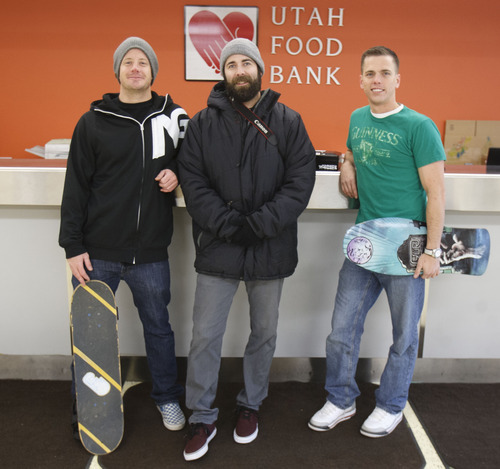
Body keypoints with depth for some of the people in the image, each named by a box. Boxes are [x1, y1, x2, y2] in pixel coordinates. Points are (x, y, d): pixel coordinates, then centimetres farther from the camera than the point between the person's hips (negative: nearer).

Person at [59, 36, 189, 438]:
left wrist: (176, 174, -6)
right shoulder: (93, 122, 1)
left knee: (158, 326, 14)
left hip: (151, 253, 1)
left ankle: (167, 398, 35)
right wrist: (73, 246, -4)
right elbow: (76, 187, 0)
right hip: (98, 253, 0)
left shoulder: (173, 117, 5)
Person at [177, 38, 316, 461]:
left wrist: (260, 224, -17)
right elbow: (192, 180, -4)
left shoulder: (288, 121, 2)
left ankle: (251, 405, 38)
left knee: (264, 333, 15)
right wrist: (228, 224, -17)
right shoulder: (203, 123, 3)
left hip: (271, 250, 1)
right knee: (205, 335, 4)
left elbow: (301, 180, -5)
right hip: (217, 248, 0)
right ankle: (202, 418, 24)